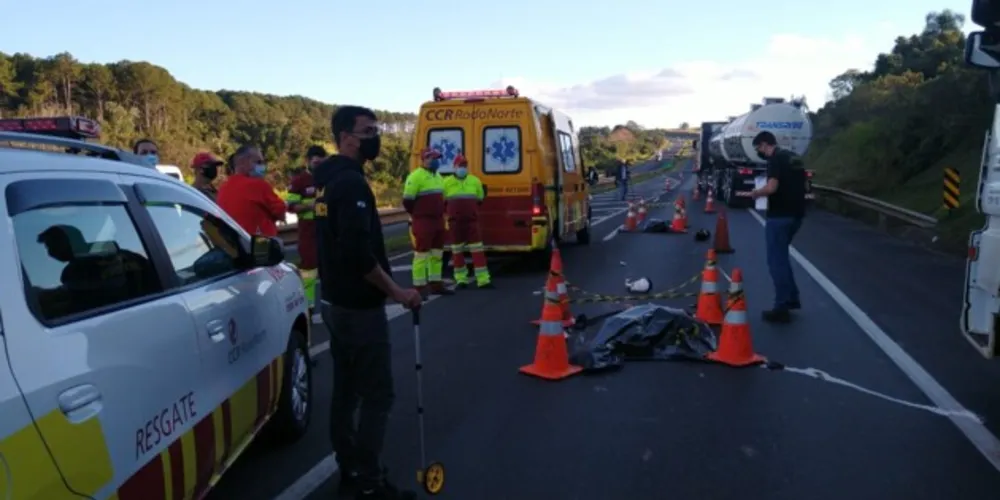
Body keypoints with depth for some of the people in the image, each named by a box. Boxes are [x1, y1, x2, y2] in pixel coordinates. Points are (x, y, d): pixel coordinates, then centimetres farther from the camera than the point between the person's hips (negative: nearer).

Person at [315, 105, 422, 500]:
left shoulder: (327, 180, 13)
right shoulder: (351, 183, -19)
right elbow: (358, 253, -27)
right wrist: (395, 291, -18)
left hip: (335, 301, 10)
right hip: (359, 306, -10)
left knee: (346, 389, 15)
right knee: (377, 394, -3)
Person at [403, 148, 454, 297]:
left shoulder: (438, 176, 15)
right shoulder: (416, 176, -13)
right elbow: (407, 200, -15)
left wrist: (440, 214, 15)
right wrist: (418, 215, -4)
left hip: (438, 220, 9)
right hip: (423, 222, -9)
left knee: (437, 254, 12)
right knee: (422, 254, -5)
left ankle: (436, 284, 20)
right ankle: (420, 287, -1)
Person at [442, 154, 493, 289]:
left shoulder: (475, 181, 4)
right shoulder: (446, 182, -2)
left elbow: (479, 199, 15)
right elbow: (442, 201, 6)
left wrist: (472, 210, 11)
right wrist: (452, 212, 5)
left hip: (472, 220, 1)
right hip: (455, 222, -1)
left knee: (477, 249, -3)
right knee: (457, 251, 7)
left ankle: (483, 280, -3)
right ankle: (461, 279, 17)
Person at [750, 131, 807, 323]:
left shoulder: (775, 159, -13)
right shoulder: (793, 157, 15)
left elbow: (772, 187, -24)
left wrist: (756, 193, -5)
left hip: (780, 216, -9)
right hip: (796, 214, 9)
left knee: (776, 260, -2)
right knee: (781, 256, 22)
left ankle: (782, 308, 1)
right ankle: (792, 299, 26)